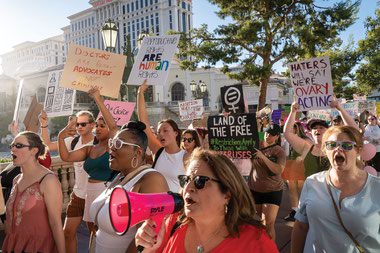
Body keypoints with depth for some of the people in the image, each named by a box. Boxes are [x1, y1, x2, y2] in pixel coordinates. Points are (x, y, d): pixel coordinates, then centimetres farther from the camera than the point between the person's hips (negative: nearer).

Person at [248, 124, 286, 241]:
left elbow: (279, 170, -23)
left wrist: (263, 156, -28)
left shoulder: (279, 151, -10)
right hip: (254, 189, 4)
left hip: (273, 191, -3)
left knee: (269, 224, -7)